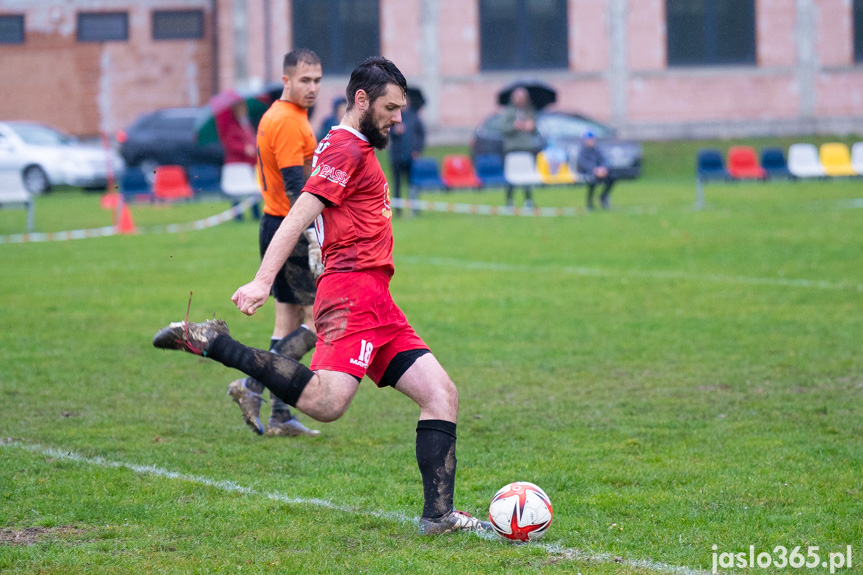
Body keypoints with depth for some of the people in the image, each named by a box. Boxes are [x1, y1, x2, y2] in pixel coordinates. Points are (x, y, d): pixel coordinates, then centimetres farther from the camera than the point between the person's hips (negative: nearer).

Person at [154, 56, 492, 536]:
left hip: (376, 304, 10)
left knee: (442, 393, 5)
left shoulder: (358, 150, 26)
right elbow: (300, 215, -17)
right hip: (353, 292, -10)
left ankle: (439, 515, 2)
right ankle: (211, 342, -18)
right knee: (326, 402, -28)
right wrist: (263, 281, -27)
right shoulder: (347, 149, -5)